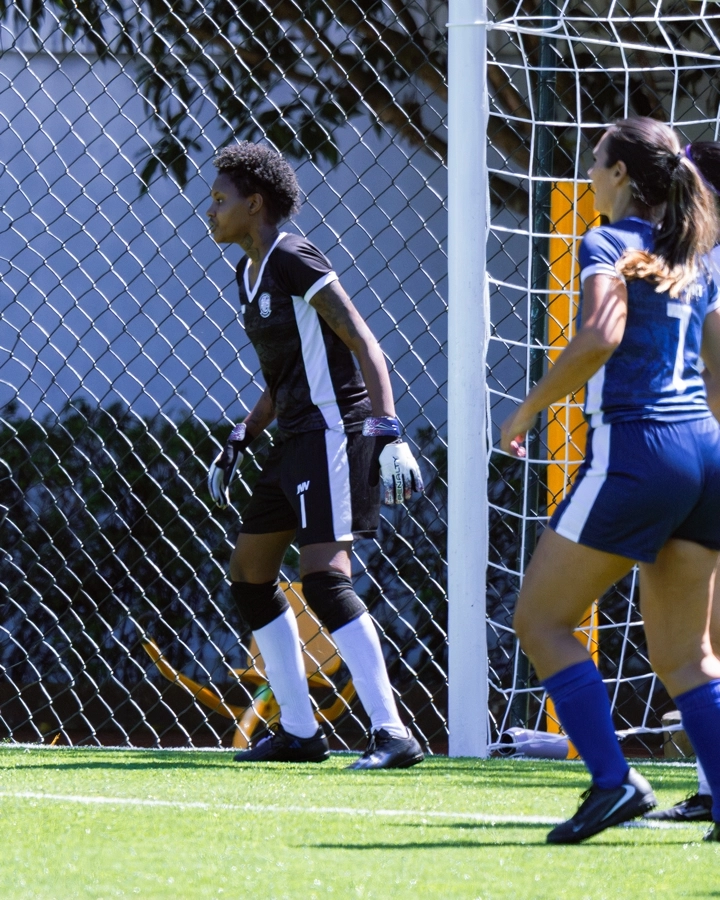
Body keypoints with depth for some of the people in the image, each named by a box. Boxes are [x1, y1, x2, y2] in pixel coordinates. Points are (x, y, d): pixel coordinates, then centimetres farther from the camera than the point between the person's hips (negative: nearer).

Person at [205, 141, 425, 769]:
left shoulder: (295, 262, -13)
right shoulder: (251, 273, 15)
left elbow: (367, 347, -18)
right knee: (249, 571, 13)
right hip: (297, 437, 11)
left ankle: (392, 733, -23)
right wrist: (240, 443, 19)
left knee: (325, 576, -20)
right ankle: (299, 731, 19)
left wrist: (389, 436, -26)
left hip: (334, 431, -11)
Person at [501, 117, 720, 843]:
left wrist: (528, 409, -12)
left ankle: (613, 780, -9)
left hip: (634, 450, -7)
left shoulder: (608, 245, -5)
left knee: (540, 620, 3)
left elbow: (601, 335, -22)